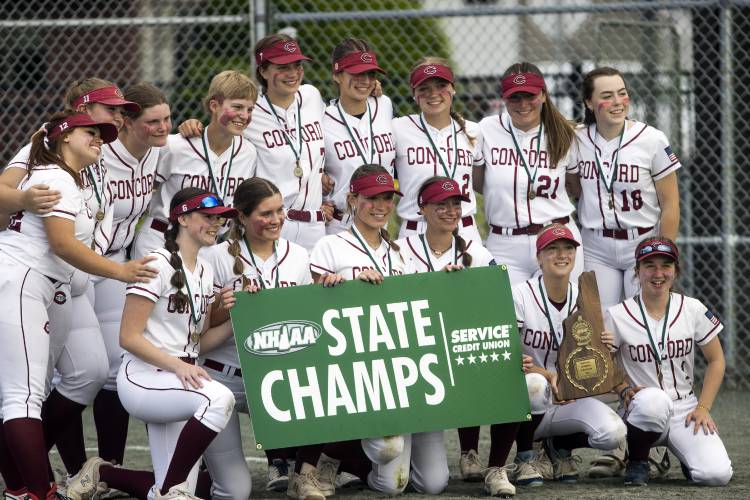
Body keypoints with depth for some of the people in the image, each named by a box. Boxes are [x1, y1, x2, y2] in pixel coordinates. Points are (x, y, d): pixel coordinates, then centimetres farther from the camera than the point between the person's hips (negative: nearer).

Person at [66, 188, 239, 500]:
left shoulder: (205, 272, 14)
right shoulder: (158, 264, -11)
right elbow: (129, 337, -15)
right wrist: (177, 365, -25)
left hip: (179, 383, 8)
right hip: (143, 379, -8)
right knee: (219, 397, -36)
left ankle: (101, 473, 24)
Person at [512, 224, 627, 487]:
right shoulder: (521, 295, -9)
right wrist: (549, 376, -30)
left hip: (570, 401, 3)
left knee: (613, 433, -25)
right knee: (535, 383, -40)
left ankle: (559, 447, 11)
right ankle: (525, 457, -11)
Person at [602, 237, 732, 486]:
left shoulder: (693, 310, 1)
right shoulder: (617, 316, -5)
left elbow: (716, 360, 10)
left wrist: (703, 407, -1)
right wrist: (625, 390, -15)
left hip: (686, 408, 2)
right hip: (640, 410, -2)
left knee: (717, 473, -24)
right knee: (653, 400, -41)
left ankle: (687, 454, 14)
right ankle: (637, 463, -11)